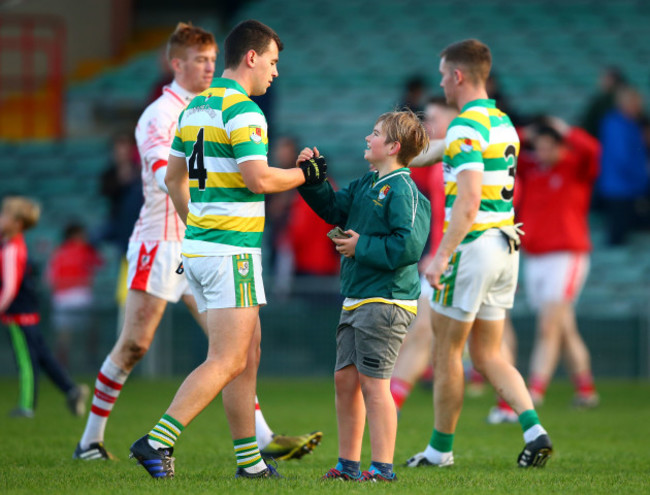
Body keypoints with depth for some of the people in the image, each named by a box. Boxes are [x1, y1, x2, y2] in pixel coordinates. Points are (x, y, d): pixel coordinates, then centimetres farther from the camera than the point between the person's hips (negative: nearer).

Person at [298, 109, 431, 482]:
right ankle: (349, 464, 20)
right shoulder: (366, 185, 13)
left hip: (386, 301, -9)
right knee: (345, 378, 12)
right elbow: (334, 208, 24)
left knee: (373, 383, -8)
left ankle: (383, 467, -3)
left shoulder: (402, 190, -15)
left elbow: (409, 246, -23)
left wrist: (362, 247, -14)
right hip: (356, 299, 9)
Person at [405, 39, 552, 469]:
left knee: (446, 348, 4)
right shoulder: (503, 123, 14)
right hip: (506, 244, 9)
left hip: (473, 245, -9)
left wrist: (442, 256, -24)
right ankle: (534, 430, -6)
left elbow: (469, 200, -24)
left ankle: (441, 448, 12)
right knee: (488, 353, 11)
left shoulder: (467, 126, -15)